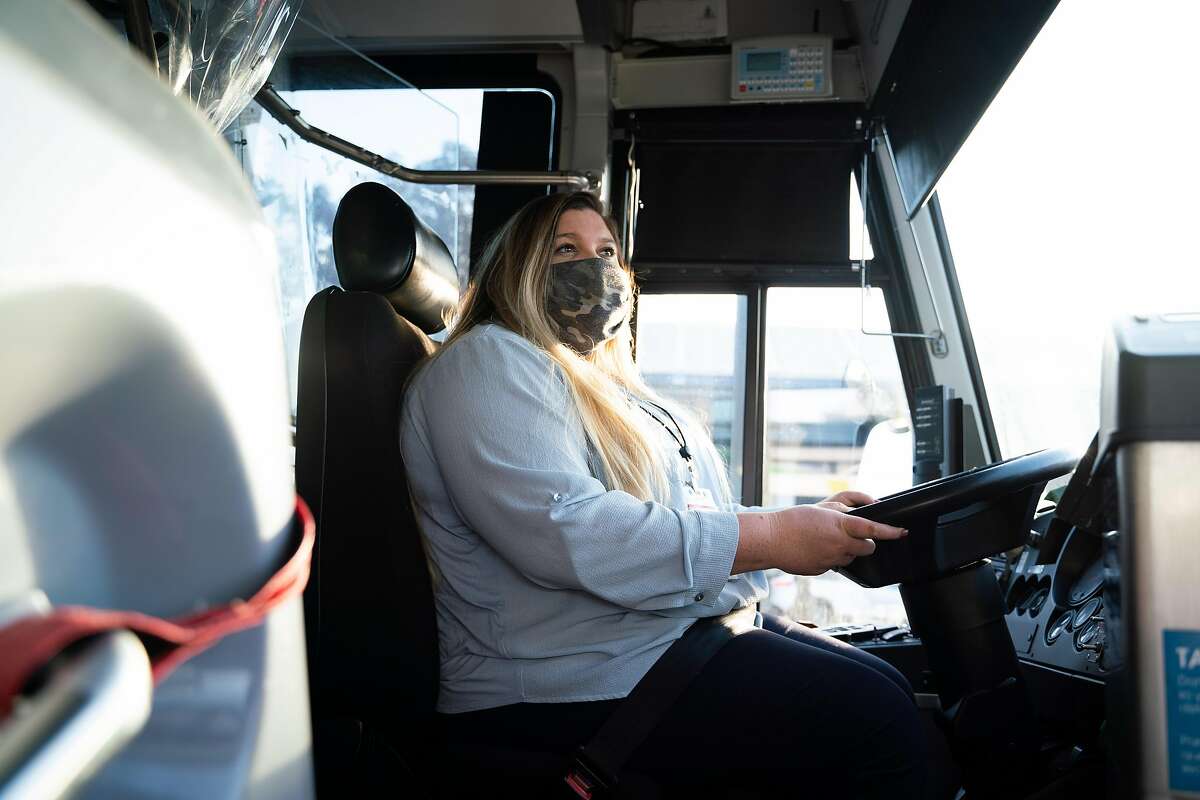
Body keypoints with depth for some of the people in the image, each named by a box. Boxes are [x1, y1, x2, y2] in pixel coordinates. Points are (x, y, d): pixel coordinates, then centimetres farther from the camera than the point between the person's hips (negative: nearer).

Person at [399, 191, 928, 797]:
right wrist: (772, 538, -21)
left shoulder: (615, 391, 24)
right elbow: (562, 530, -23)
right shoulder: (489, 364, -8)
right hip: (571, 688, -10)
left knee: (889, 691, 4)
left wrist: (805, 523, 9)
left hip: (694, 632, 10)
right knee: (874, 723, -18)